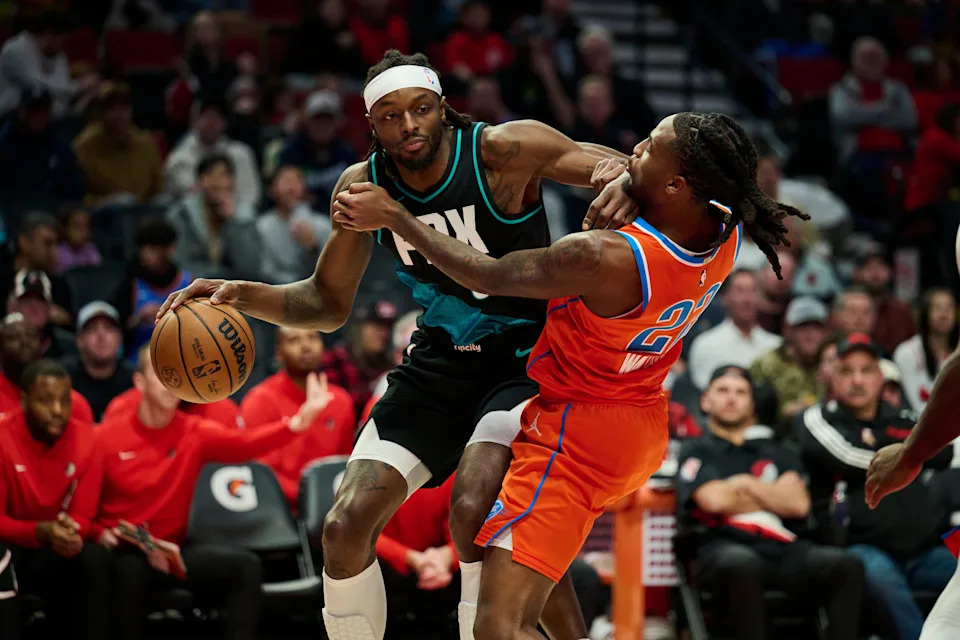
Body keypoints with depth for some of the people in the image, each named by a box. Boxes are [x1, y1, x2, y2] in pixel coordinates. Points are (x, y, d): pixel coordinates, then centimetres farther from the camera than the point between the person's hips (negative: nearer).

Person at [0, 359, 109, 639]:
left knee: (93, 557, -28)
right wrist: (42, 532, -35)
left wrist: (69, 533, -30)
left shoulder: (84, 439, -8)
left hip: (55, 553, 3)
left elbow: (83, 516, -4)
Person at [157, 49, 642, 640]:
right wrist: (243, 295, -10)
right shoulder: (363, 187, -4)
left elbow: (622, 166, -18)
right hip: (440, 364, 6)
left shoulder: (503, 151, -19)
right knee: (346, 527, -5)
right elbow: (329, 302, 7)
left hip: (528, 357, -5)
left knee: (475, 509, -31)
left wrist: (624, 183, -44)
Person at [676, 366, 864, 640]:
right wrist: (774, 497, 11)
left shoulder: (777, 454, 29)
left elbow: (799, 504, 10)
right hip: (724, 548, -4)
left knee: (847, 565, -25)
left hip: (782, 548, 4)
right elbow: (714, 499, -3)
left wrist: (746, 484, 5)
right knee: (744, 564, -42)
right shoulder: (696, 452, 18)